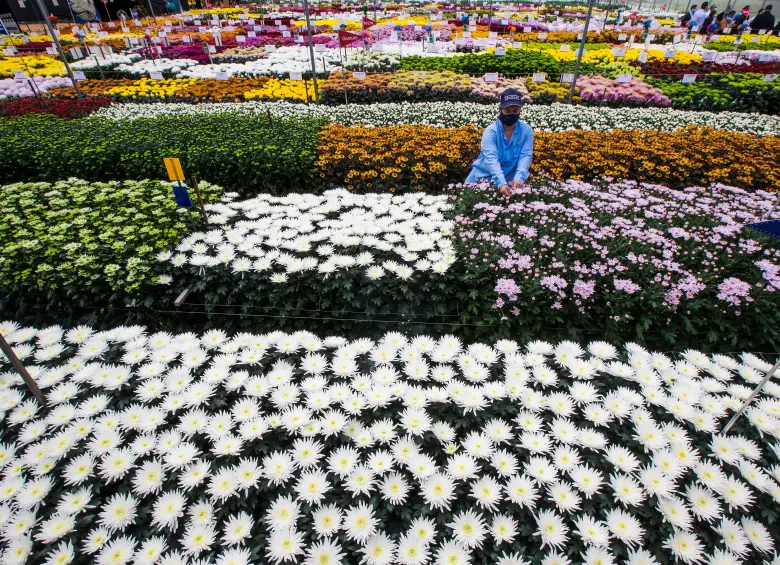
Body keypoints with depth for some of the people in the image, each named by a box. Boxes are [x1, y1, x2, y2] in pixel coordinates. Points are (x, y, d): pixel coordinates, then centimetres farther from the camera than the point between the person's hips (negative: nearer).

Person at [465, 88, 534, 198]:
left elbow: (525, 156, -17)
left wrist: (518, 178, -38)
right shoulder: (490, 131, -16)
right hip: (484, 176, -2)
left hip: (510, 178, 2)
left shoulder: (527, 130, -5)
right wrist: (501, 183, -47)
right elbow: (491, 158, -30)